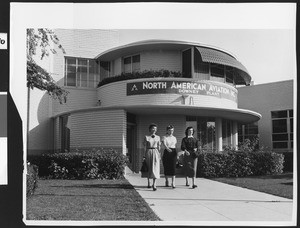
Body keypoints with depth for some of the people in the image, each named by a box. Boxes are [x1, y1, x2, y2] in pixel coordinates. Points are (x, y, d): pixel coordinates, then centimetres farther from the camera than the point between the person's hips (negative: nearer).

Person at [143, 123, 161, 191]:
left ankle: (154, 184, -15)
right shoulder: (146, 137, 3)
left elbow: (159, 147, 12)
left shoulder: (158, 137, 9)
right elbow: (145, 146, 2)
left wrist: (159, 155, 6)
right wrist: (145, 155, -4)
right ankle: (148, 183, 19)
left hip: (155, 153, 1)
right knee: (148, 168, 6)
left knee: (155, 168, -10)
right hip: (148, 152, -1)